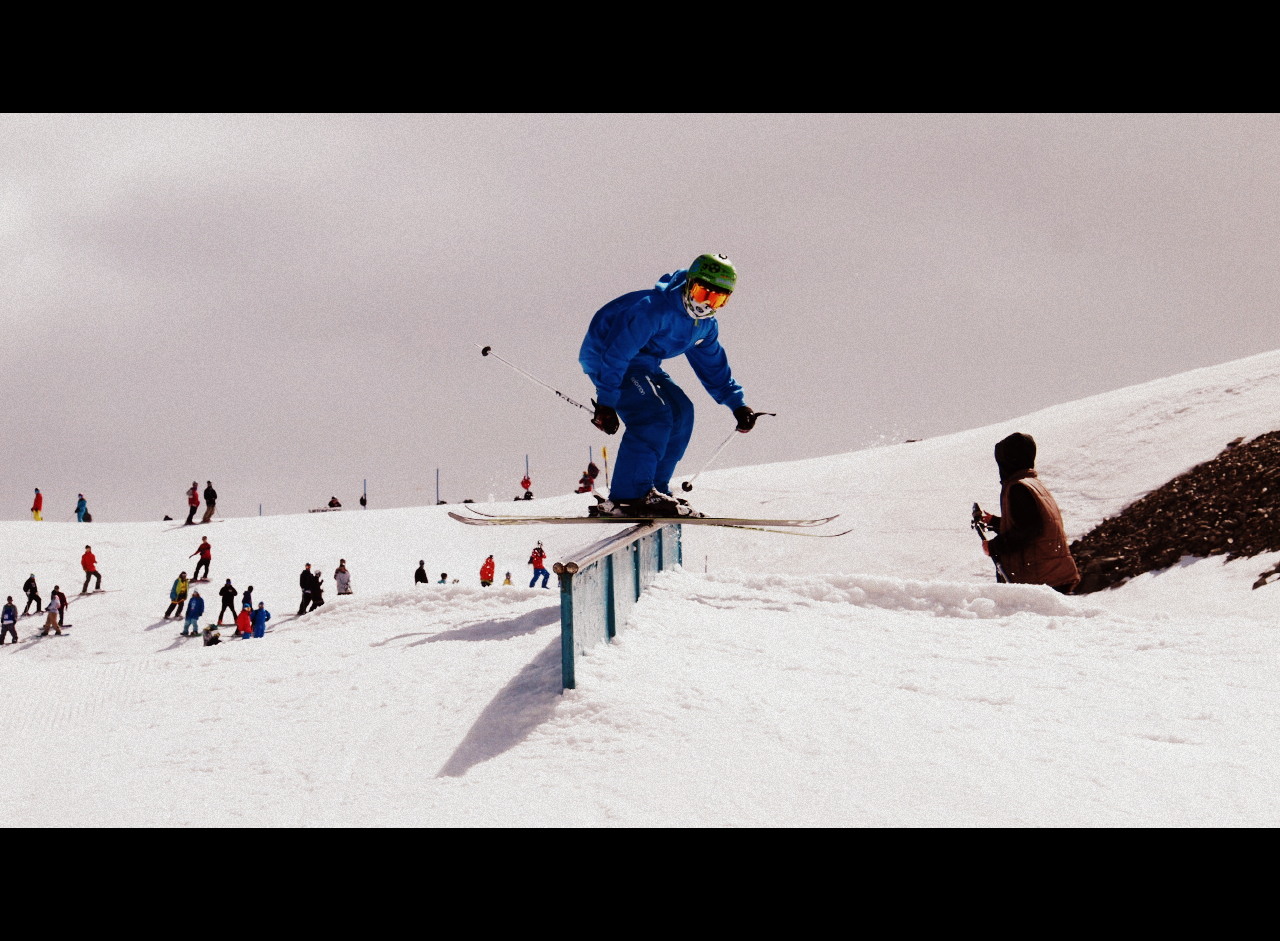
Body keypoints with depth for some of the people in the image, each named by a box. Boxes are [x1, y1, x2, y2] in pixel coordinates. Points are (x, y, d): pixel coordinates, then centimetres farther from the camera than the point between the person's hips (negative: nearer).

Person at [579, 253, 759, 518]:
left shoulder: (706, 325, 1)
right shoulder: (653, 309, -29)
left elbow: (714, 367, 17)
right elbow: (616, 354, -31)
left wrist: (738, 405, 12)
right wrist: (605, 404, -34)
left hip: (642, 364, 10)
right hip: (603, 355, -10)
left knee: (681, 412, 3)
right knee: (654, 415, -25)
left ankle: (654, 490, 7)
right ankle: (628, 498, -27)